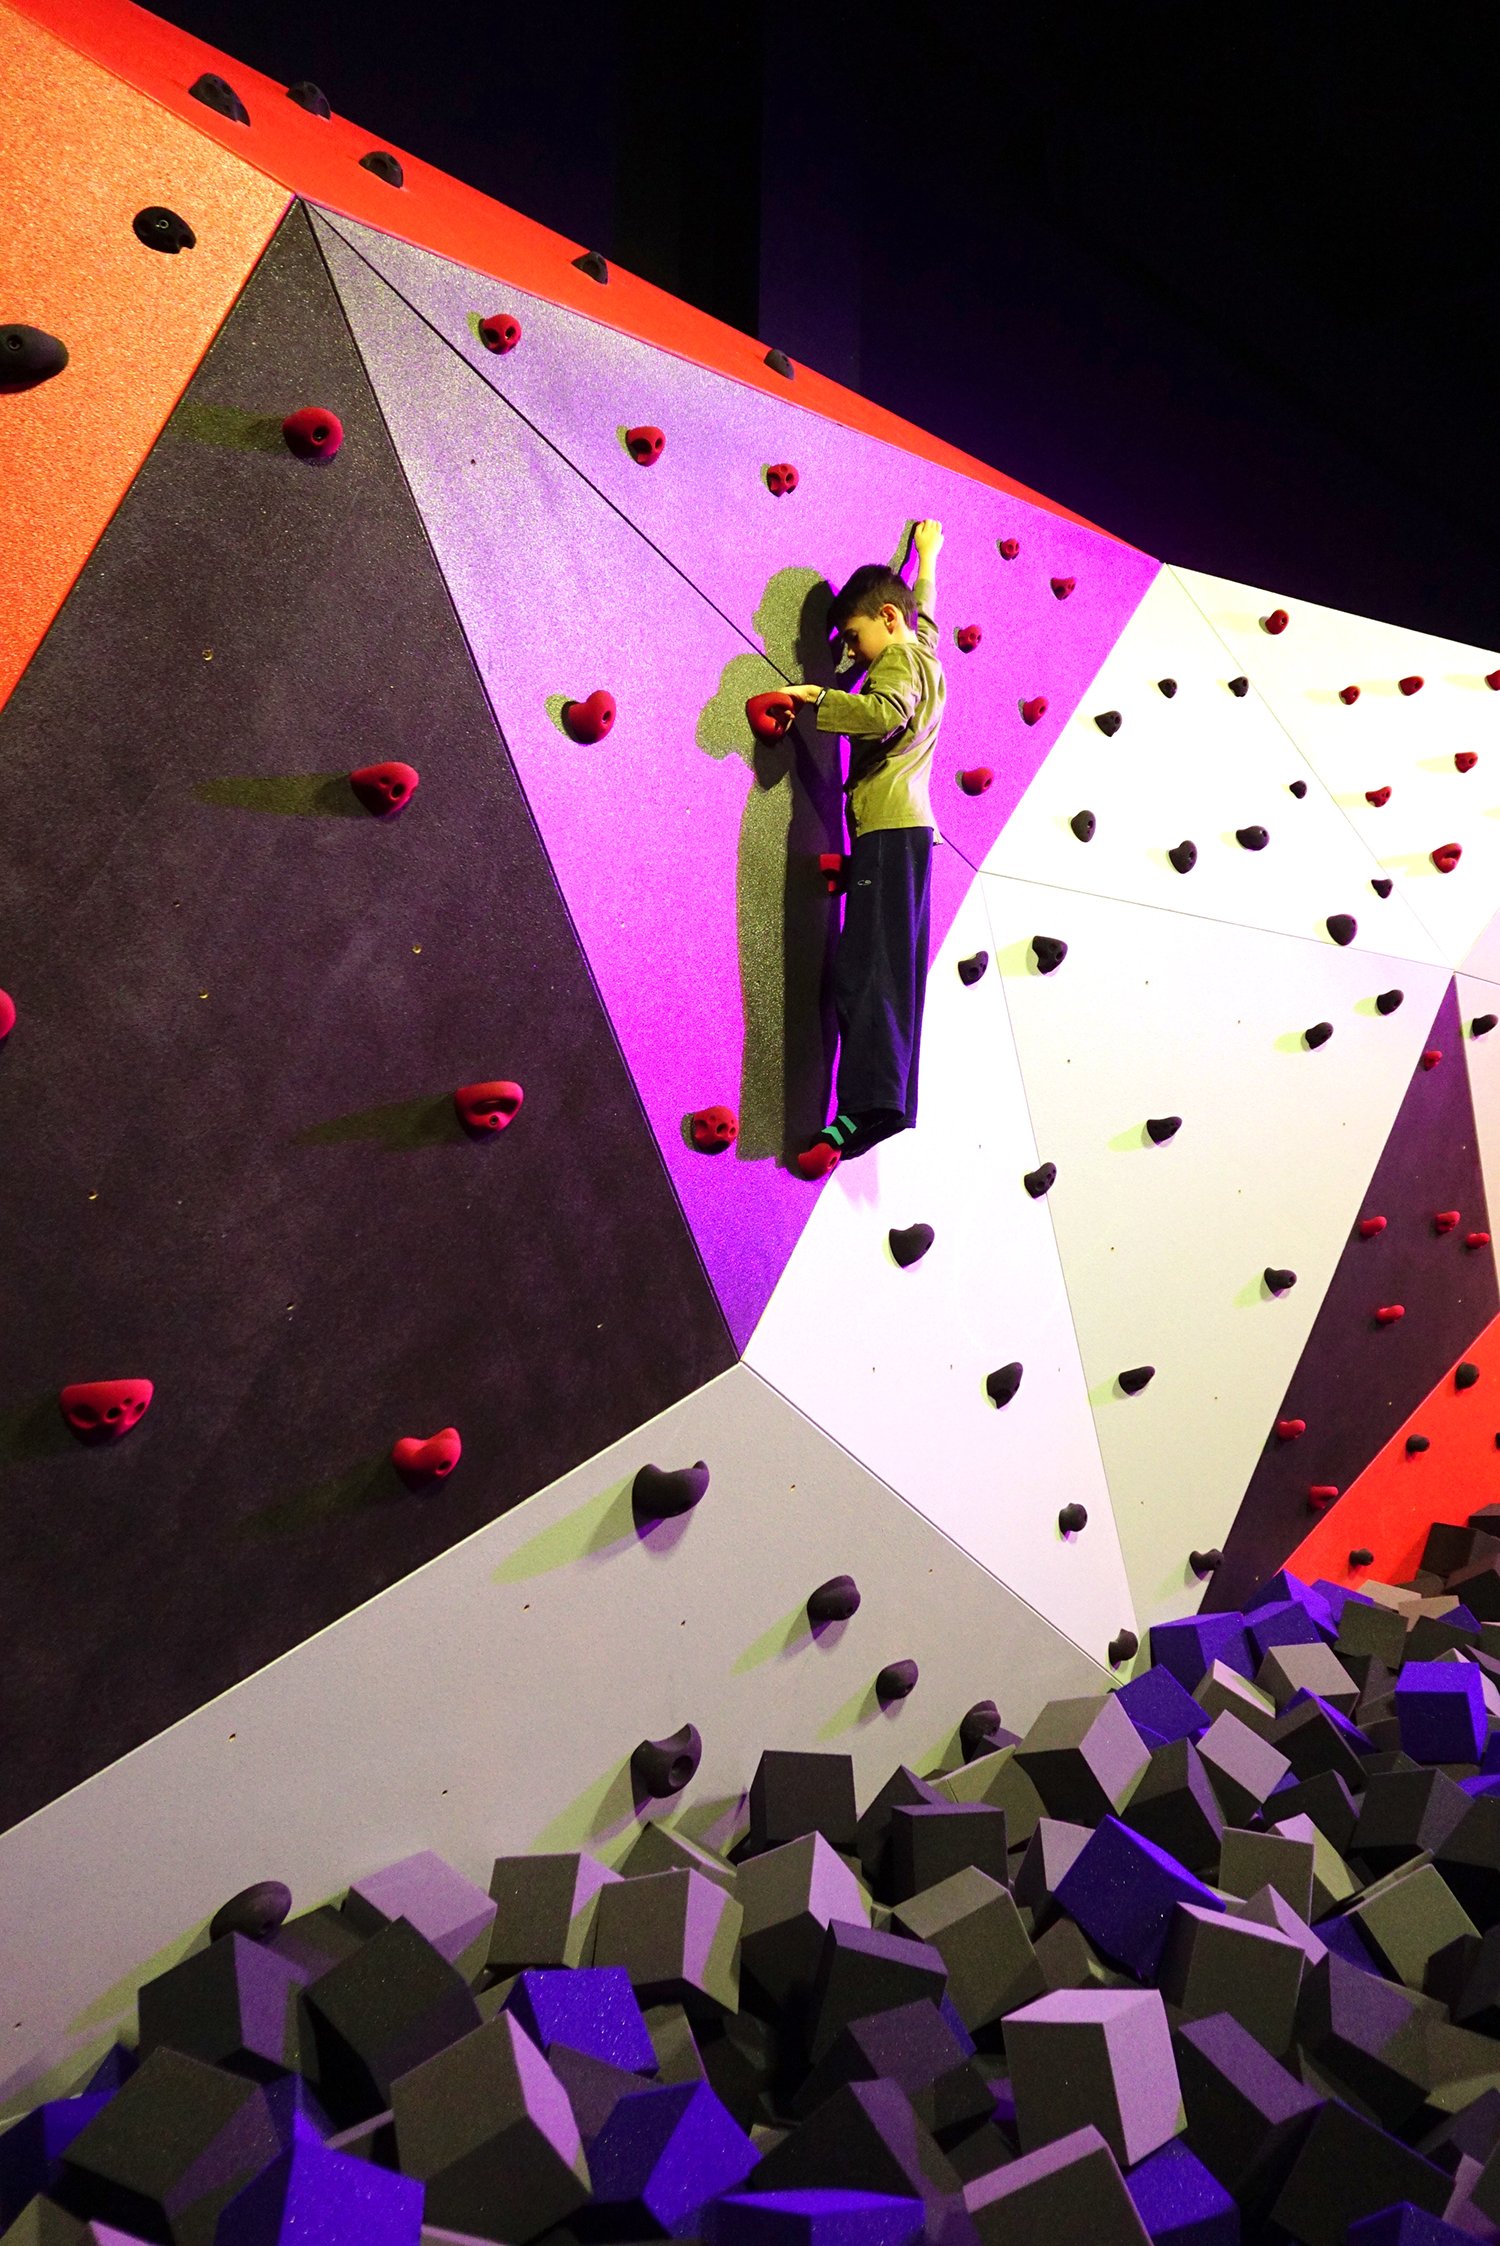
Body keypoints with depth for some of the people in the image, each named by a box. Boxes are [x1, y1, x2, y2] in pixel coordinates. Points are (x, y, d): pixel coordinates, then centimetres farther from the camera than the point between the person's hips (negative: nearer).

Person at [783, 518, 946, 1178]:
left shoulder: (898, 660, -2)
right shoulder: (925, 652, 25)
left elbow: (884, 714, -24)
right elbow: (923, 608, 48)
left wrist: (818, 697, -17)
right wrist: (926, 555, 63)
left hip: (889, 828, -10)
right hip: (907, 827, 10)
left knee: (866, 967, -19)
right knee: (888, 973, 5)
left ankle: (868, 1106, -29)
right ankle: (890, 1106, 4)